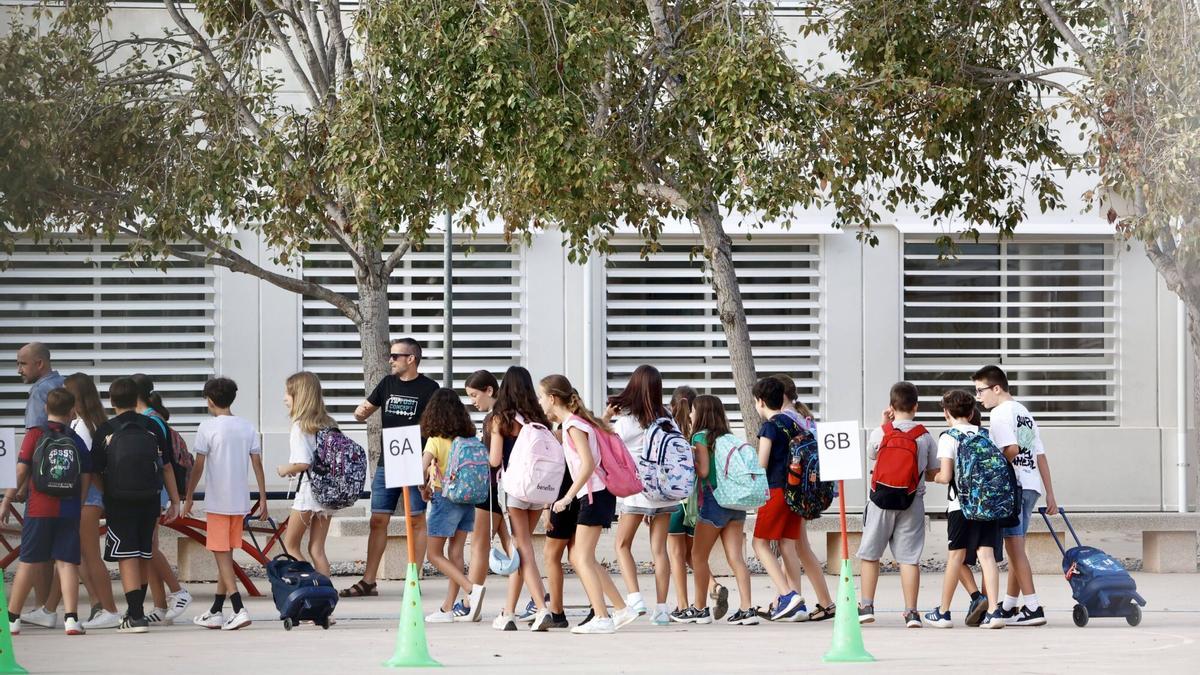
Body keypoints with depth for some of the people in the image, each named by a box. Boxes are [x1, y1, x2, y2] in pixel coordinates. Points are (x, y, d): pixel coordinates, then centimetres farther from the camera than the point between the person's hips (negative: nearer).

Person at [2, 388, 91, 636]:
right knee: (67, 562, 1)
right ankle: (71, 617, -11)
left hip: (39, 510, -1)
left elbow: (21, 470, -5)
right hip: (70, 510, 1)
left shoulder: (35, 435, -1)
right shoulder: (77, 440, 5)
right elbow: (86, 478, 5)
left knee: (28, 562, 6)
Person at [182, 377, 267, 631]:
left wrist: (188, 499, 1)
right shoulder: (247, 427, 6)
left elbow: (198, 466, -8)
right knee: (226, 555, 14)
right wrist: (263, 499, 9)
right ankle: (216, 612, 19)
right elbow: (257, 464, 5)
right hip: (240, 501, 5)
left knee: (222, 555, -3)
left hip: (217, 502, -5)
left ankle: (239, 610, -17)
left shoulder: (207, 427, -9)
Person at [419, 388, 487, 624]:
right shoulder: (468, 438, 2)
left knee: (435, 554, 4)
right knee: (456, 553, 9)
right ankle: (447, 608, 10)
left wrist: (423, 488, -5)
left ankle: (472, 588, -14)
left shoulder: (436, 440, -12)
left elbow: (423, 467, -24)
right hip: (468, 498, 6)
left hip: (445, 498, -6)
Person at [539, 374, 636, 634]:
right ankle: (621, 609, 13)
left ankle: (601, 618, -11)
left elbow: (588, 464, -22)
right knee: (578, 557, 11)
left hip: (594, 494, -10)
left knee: (583, 558, -9)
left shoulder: (574, 426, -13)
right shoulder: (571, 422, 14)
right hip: (591, 495, 10)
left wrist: (567, 497, -22)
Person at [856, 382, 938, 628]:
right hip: (913, 502, 1)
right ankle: (911, 612, -4)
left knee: (870, 554, 11)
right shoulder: (926, 437, -2)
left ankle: (866, 606, 12)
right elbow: (933, 474, 6)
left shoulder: (880, 433, -4)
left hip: (882, 499, -1)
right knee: (909, 557, 0)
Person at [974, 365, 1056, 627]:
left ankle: (1033, 608, -16)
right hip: (1032, 485, 9)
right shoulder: (1025, 413, 22)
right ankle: (1009, 608, 19)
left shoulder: (1000, 413, -4)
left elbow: (1011, 449, -19)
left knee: (1014, 546, -9)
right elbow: (1041, 455, 20)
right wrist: (1050, 495, 18)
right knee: (1014, 547, 14)